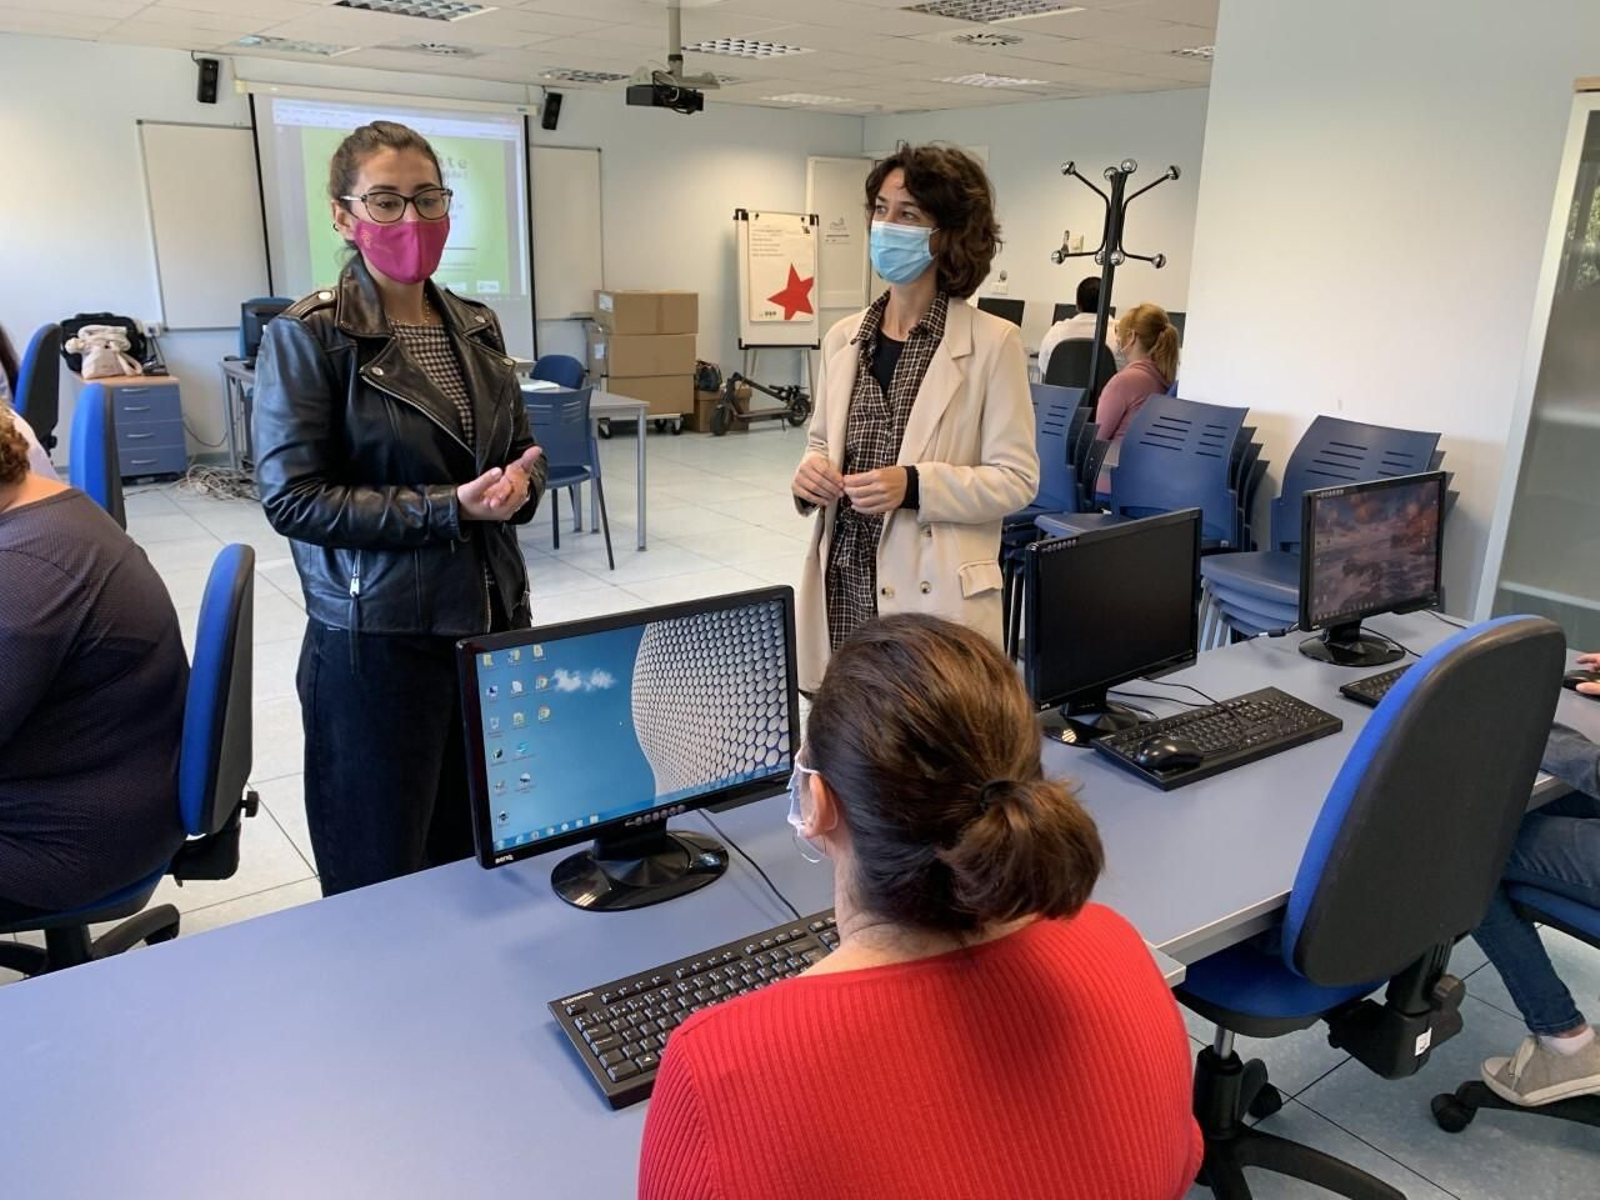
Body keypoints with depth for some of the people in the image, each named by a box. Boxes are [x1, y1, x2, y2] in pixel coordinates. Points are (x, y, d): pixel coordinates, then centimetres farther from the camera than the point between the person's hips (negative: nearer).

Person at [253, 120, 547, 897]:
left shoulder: (476, 329, 9)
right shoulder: (307, 338, -9)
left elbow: (522, 449, 16)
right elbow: (290, 495, -14)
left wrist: (519, 484, -8)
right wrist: (447, 509, -21)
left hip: (491, 617, 6)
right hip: (377, 638, -5)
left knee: (479, 850, 15)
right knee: (381, 876, 8)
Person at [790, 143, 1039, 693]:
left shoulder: (991, 342, -6)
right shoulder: (843, 337, 9)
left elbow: (1016, 477, -7)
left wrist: (915, 485, -20)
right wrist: (810, 471, -4)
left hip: (934, 592, -4)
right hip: (842, 582, 4)